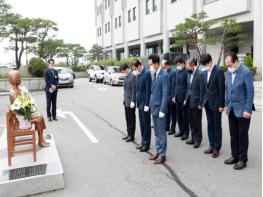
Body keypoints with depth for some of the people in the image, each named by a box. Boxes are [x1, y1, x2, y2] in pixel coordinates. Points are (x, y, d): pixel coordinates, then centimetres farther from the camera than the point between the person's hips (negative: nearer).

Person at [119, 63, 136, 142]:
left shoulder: (132, 76, -16)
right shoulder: (126, 76, 12)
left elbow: (134, 90, -18)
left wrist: (132, 101, -19)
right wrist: (125, 99, 13)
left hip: (130, 102, -9)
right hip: (126, 101, 9)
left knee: (131, 119, 2)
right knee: (128, 119, 16)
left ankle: (131, 136, 13)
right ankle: (129, 134, 28)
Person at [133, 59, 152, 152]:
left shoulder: (147, 73, -15)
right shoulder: (138, 74, 10)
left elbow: (148, 90, -18)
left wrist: (147, 104, -18)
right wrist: (136, 101, 11)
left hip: (145, 103, -8)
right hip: (140, 102, 8)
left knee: (146, 123, 3)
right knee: (142, 123, 15)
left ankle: (146, 143, 15)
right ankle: (143, 142, 26)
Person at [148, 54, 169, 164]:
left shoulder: (164, 75, -15)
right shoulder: (155, 74, 10)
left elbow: (165, 94, -17)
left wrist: (162, 110, -18)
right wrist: (151, 105, 11)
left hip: (159, 108, -8)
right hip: (154, 108, 8)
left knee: (161, 133, 2)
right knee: (156, 132, 16)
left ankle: (162, 155, 13)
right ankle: (157, 152, 27)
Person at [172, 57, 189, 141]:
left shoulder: (186, 72, -12)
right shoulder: (177, 72, 12)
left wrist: (186, 98, -15)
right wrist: (174, 95, 13)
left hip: (183, 97, -7)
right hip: (177, 97, 7)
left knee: (185, 115, 3)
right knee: (179, 115, 12)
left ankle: (186, 133, 15)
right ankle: (181, 131, 25)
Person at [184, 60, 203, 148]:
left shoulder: (200, 74, -15)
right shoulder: (189, 74, 9)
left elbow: (202, 90, -15)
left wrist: (200, 103, -14)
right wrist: (186, 99, 12)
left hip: (196, 102, -7)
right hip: (189, 102, 7)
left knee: (197, 122, 4)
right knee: (191, 121, 13)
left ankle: (198, 140, 17)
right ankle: (193, 138, 25)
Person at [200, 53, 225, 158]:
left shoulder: (219, 71, -11)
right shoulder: (205, 73, 9)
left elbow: (222, 89, -13)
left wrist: (221, 105, -13)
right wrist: (202, 101, 10)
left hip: (216, 103, -6)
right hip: (207, 103, 6)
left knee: (217, 126, 4)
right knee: (210, 125, 11)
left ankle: (217, 148, 14)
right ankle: (212, 145, 22)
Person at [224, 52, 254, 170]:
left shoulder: (246, 72, -15)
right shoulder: (228, 73, 5)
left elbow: (250, 92, -15)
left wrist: (247, 110, -16)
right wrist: (227, 105, 12)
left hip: (242, 110, -6)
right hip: (231, 109, 6)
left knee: (242, 136, 5)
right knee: (233, 135, 13)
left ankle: (243, 159, 17)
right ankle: (235, 156, 26)